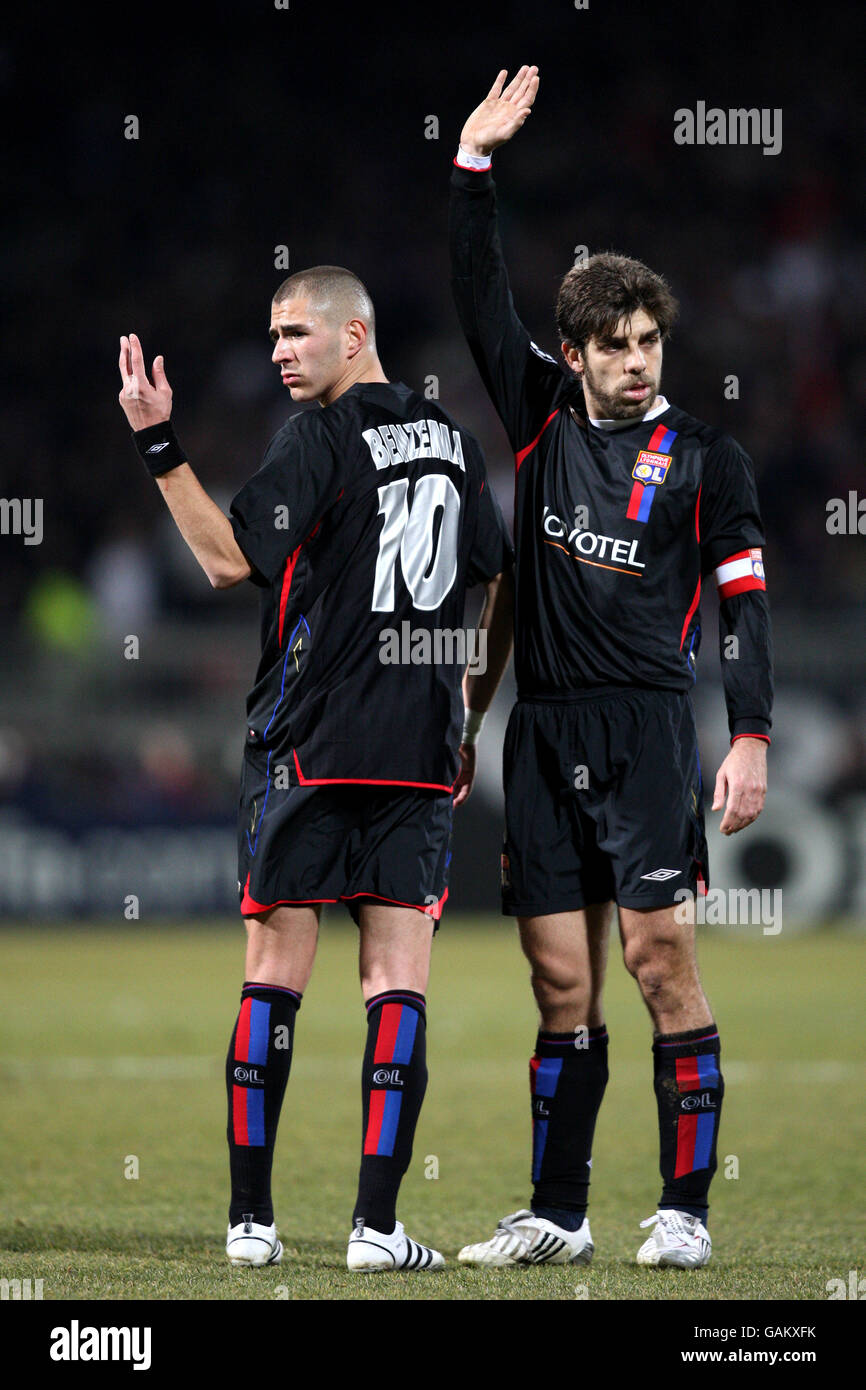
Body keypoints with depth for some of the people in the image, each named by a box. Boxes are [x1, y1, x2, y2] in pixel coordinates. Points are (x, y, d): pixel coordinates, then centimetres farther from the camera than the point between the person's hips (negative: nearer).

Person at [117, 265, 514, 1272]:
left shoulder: (320, 440, -7)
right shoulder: (451, 441, 13)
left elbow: (229, 559, -13)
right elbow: (501, 586, 18)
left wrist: (158, 444, -12)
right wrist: (472, 716, 26)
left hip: (308, 746, -4)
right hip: (420, 754, 4)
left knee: (274, 973, 2)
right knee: (398, 978, 1)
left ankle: (251, 1217, 3)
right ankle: (377, 1222, -6)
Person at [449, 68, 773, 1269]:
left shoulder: (704, 458, 2)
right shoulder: (542, 418, 11)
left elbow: (743, 604, 0)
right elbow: (481, 298, 8)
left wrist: (750, 739, -10)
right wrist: (475, 166, 1)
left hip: (648, 728, -4)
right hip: (543, 734, 4)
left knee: (660, 959, -11)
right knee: (562, 983, 5)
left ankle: (685, 1208, -8)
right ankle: (557, 1216, 10)